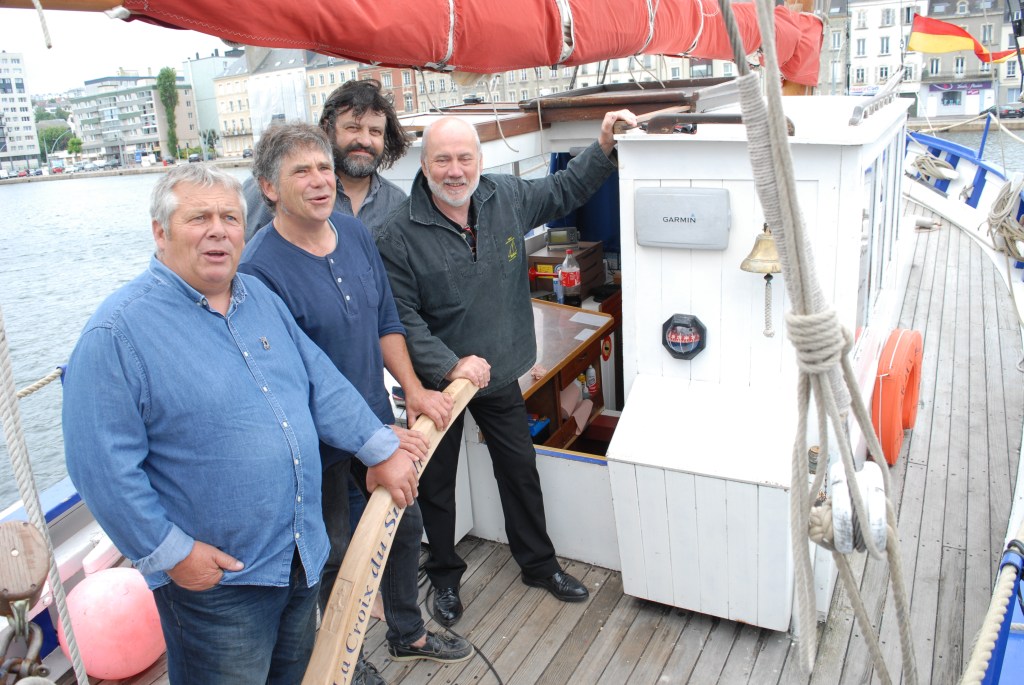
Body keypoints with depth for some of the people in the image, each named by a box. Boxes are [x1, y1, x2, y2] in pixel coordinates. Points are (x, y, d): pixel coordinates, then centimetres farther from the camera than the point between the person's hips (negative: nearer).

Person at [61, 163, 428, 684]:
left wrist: (381, 449, 3)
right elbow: (103, 465, -19)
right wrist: (171, 552, -18)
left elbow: (321, 383, 8)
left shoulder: (261, 299, 4)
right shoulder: (119, 332, -18)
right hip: (212, 579, -7)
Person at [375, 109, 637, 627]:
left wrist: (605, 145, 0)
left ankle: (539, 564, 39)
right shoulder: (398, 234, -19)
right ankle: (445, 577, 38)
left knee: (521, 470, 17)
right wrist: (450, 366, -31)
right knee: (436, 483, 14)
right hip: (437, 381, -3)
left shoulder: (507, 197, -6)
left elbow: (564, 190, 11)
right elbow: (402, 317, -21)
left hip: (501, 373, 4)